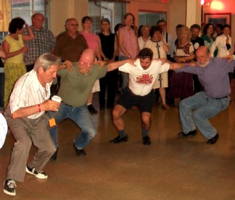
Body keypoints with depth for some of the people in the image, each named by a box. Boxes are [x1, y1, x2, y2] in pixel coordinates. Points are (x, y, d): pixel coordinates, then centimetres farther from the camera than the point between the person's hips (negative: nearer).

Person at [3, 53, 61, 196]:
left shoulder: (47, 79, -19)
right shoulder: (24, 83, -37)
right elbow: (15, 113, -43)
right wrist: (42, 106, -49)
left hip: (37, 118, 6)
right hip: (18, 118, -6)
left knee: (49, 148, 0)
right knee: (25, 142, -32)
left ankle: (33, 168, 32)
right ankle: (11, 179, -16)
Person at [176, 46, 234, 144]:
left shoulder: (220, 63, -26)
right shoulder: (198, 66, -9)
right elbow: (183, 67, 1)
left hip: (219, 101, -7)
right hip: (206, 95, 7)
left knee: (197, 115, -18)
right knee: (184, 104, 6)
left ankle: (212, 135, 9)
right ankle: (189, 130, 26)